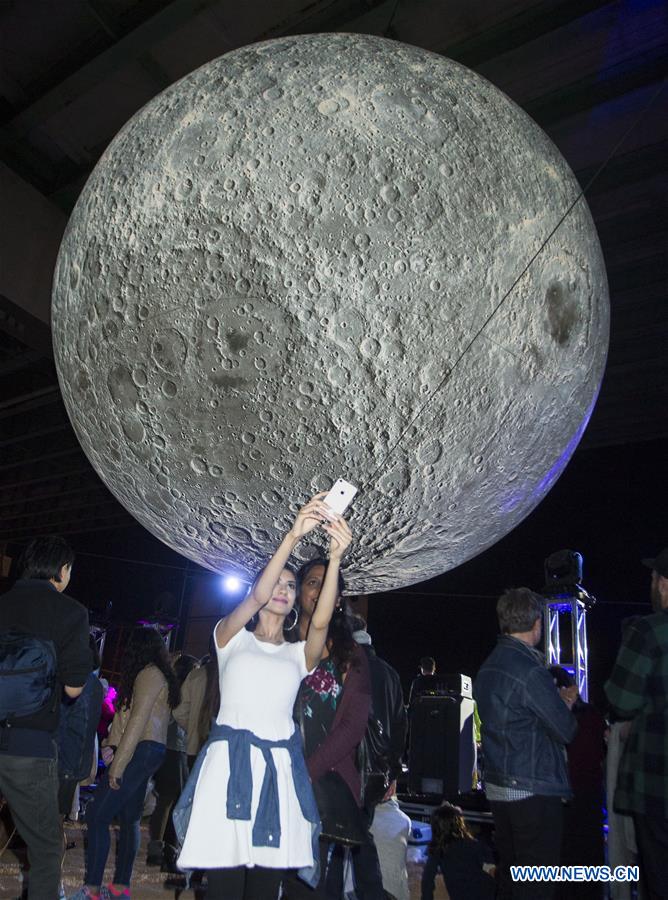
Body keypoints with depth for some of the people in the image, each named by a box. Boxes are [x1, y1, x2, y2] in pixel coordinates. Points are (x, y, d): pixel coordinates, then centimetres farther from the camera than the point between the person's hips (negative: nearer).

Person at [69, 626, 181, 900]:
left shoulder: (148, 675, -12)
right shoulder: (158, 675, 16)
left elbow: (138, 721, -17)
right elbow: (125, 715, 15)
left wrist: (118, 764, -16)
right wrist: (110, 744, 3)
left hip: (141, 751, -10)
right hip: (147, 753, 10)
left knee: (97, 815, -9)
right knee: (129, 818, 13)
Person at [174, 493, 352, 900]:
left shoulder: (299, 653, 16)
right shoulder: (231, 637, 10)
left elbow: (321, 621, -6)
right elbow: (257, 597, -10)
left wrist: (335, 557, -19)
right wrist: (292, 536, -21)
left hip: (280, 769, 3)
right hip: (230, 763, -2)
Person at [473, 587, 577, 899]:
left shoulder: (488, 668, 9)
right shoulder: (530, 670, -19)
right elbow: (566, 731, -13)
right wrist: (567, 706, 7)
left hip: (497, 788, 8)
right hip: (534, 791, -8)